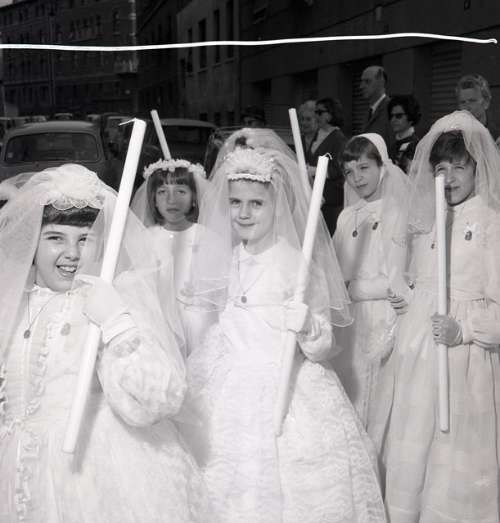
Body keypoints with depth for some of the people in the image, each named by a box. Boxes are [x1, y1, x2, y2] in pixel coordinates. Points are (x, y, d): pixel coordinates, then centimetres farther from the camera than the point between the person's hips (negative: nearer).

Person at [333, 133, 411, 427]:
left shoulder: (398, 214, -4)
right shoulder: (348, 217, 11)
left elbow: (397, 283, -7)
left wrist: (349, 288, -6)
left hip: (381, 323, -5)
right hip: (348, 324, 5)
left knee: (375, 399, 0)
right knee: (349, 392, 8)